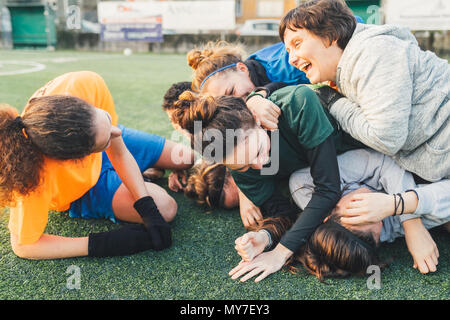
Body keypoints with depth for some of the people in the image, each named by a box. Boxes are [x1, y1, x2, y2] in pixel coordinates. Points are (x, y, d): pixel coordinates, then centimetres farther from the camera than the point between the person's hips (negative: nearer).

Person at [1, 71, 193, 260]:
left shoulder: (88, 85, -38)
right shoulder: (33, 178, -47)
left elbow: (119, 153, -23)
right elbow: (23, 246, -31)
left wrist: (148, 209, -29)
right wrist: (100, 245, -35)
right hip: (82, 193, -3)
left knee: (187, 158, 8)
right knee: (165, 208, -15)